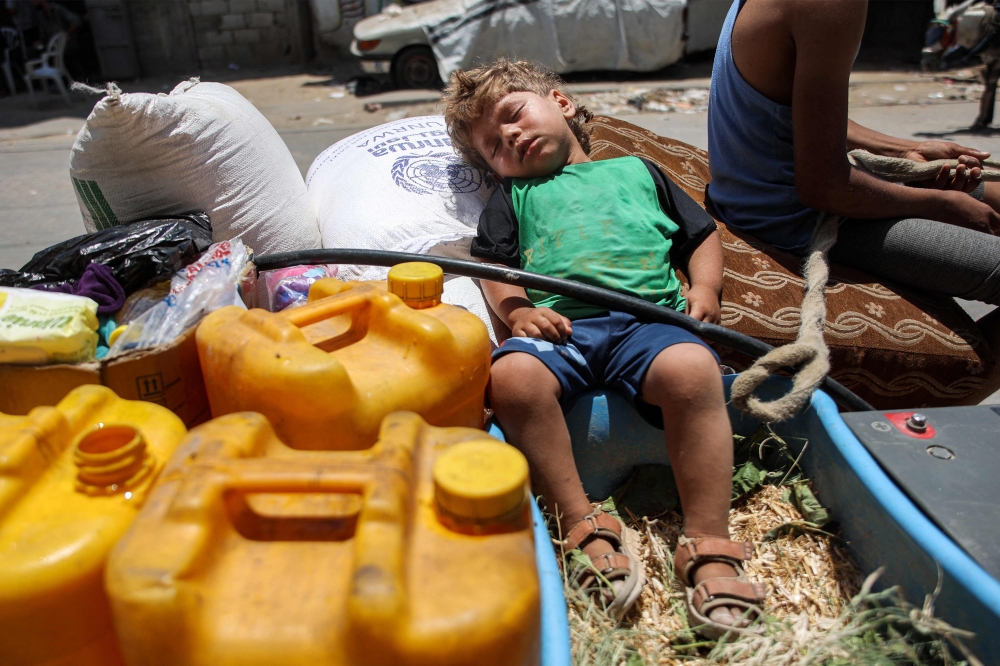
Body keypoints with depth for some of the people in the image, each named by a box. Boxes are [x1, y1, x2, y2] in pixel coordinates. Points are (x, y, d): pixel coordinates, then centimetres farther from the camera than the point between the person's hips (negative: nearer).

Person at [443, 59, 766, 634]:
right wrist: (518, 310, -2)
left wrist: (706, 288, 9)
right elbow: (494, 267, 20)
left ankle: (709, 544, -27)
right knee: (511, 377, -34)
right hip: (558, 325, 1)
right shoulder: (514, 197, 31)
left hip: (647, 316, 0)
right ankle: (585, 524, -24)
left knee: (693, 369, -34)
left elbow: (703, 235, 30)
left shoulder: (637, 170, 31)